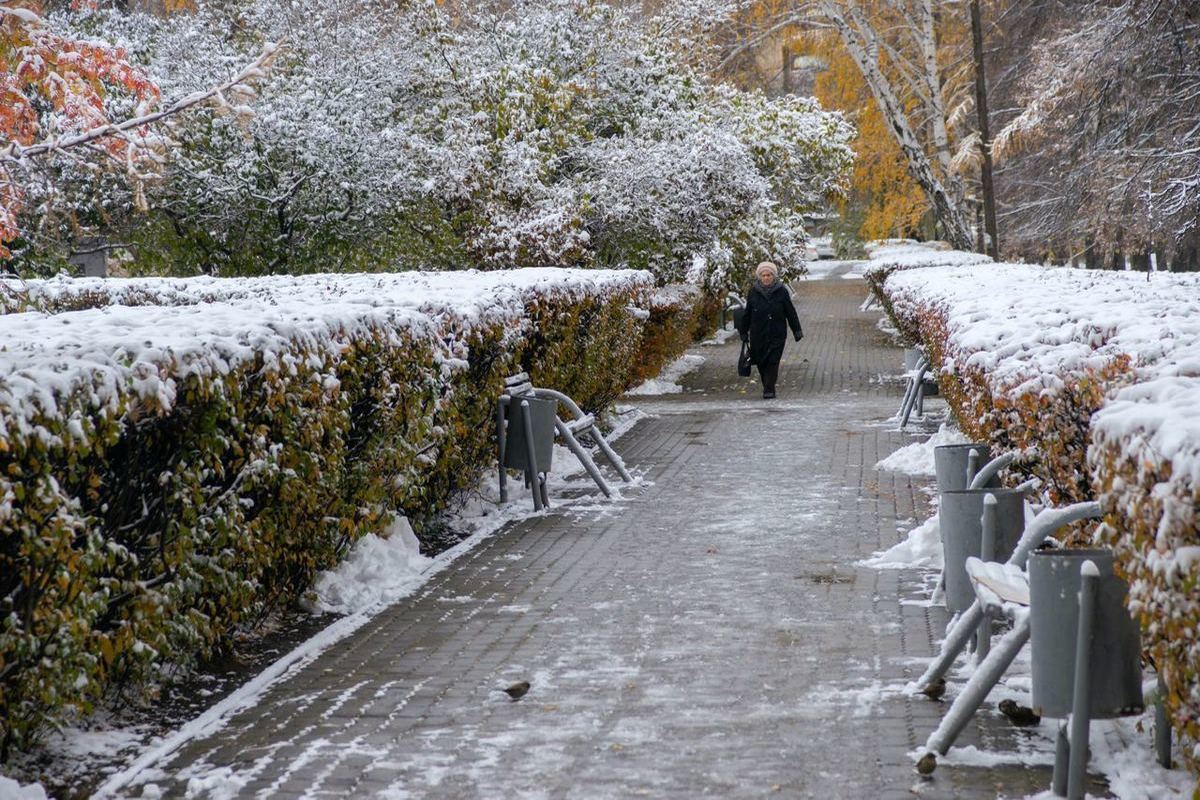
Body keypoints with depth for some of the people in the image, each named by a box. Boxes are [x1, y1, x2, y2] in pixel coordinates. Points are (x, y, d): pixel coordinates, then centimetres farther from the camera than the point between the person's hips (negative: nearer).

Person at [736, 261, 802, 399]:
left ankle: (769, 389, -5)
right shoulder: (753, 292, 3)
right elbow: (747, 314, 9)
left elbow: (791, 313, 3)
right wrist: (744, 332, 10)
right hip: (758, 334, 2)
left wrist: (797, 331, 4)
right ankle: (768, 387, 22)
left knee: (773, 362, -9)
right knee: (761, 362, 5)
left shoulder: (781, 291, -1)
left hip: (777, 334, -2)